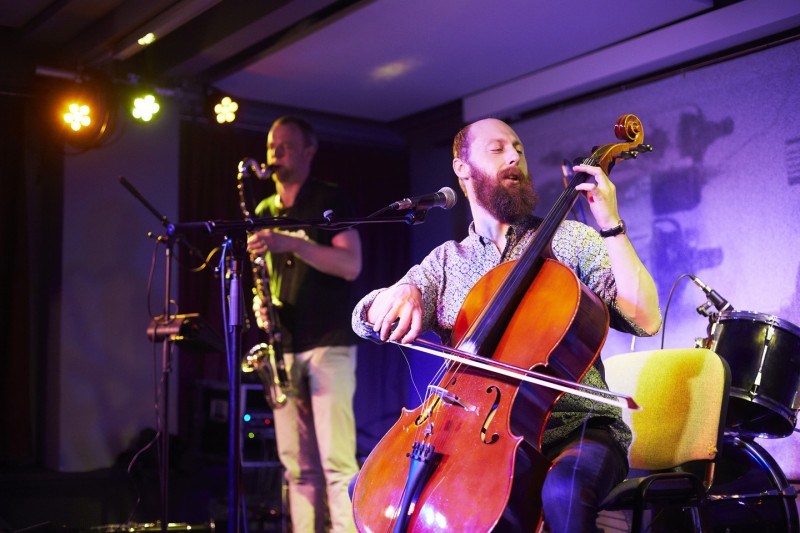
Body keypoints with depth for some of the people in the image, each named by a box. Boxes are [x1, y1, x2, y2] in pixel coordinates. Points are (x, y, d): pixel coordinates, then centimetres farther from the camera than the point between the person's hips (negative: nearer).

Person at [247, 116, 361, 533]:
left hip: (329, 344, -6)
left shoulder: (329, 200, 1)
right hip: (285, 348, 6)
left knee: (336, 460, -13)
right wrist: (260, 302, 4)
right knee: (297, 465, 5)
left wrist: (290, 243, -21)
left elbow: (351, 265, -12)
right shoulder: (264, 212, 18)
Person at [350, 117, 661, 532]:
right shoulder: (446, 260, 14)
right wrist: (402, 293, -19)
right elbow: (366, 320, 3)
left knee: (563, 491, -37)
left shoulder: (570, 240, 4)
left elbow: (645, 320, -8)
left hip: (574, 429, -3)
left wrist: (610, 225, -12)